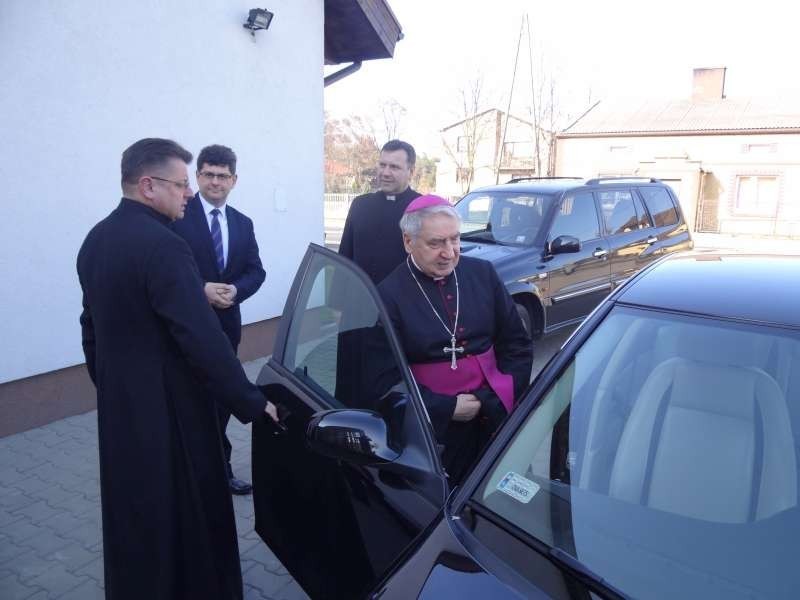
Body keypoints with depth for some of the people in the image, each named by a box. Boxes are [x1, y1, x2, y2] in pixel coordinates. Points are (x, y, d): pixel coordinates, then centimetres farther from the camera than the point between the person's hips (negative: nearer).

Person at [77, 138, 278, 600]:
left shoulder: (96, 239, 6)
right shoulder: (162, 245, -23)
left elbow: (93, 326, 14)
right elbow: (202, 339, -26)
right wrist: (253, 404, -18)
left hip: (118, 408, 9)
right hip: (167, 411, -9)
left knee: (132, 517, 22)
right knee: (190, 517, 8)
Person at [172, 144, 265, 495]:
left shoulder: (243, 223, 11)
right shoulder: (177, 215, -7)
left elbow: (256, 271, 7)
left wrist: (235, 290, -12)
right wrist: (201, 289, -22)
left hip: (227, 323, 6)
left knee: (220, 401, 16)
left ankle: (219, 469, 30)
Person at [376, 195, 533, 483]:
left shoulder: (483, 273, 3)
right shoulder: (389, 295, -9)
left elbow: (518, 343, 8)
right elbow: (387, 376, -9)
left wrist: (506, 394, -5)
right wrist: (446, 408, -14)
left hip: (495, 416, 4)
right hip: (433, 425, -3)